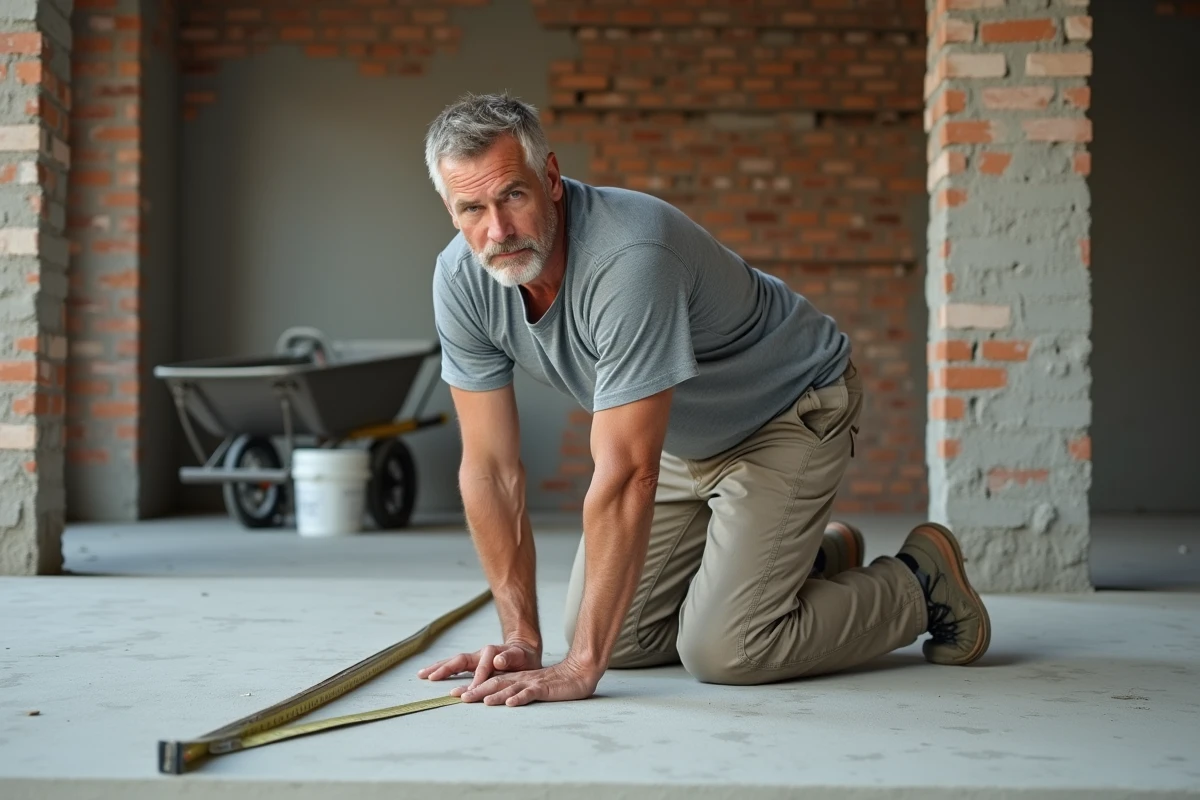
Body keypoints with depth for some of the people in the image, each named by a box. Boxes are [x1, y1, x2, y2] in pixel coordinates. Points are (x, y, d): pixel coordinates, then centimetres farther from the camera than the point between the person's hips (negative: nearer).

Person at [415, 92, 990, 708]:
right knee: (622, 638, 4)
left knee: (721, 652, -17)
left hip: (791, 409, -7)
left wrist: (579, 668, -36)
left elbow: (626, 477, -39)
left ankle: (920, 585, 7)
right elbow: (489, 468, -11)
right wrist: (521, 638, -14)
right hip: (679, 439, 7)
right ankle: (816, 557, 24)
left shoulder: (630, 257, -39)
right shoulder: (461, 278, -16)